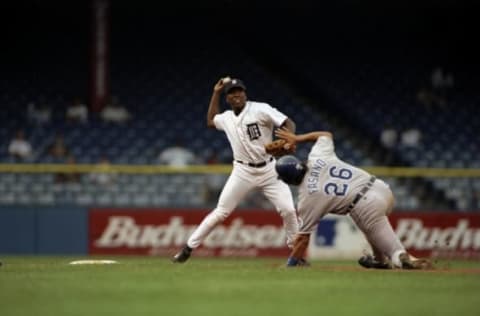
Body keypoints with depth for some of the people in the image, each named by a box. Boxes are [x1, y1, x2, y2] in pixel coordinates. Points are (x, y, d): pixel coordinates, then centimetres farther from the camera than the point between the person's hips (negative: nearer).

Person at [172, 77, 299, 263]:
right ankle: (188, 248, 4)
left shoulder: (260, 110, -10)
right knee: (220, 212, -4)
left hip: (268, 170, -2)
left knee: (288, 210, -11)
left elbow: (288, 124, -14)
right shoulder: (226, 118, 6)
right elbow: (210, 121, 28)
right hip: (243, 172, 2)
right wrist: (216, 93, 20)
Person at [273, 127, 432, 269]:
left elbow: (303, 236, 1)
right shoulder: (317, 157, 9)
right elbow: (326, 134, 32)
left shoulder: (307, 197, -3)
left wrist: (290, 264, 10)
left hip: (366, 207, -7)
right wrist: (297, 138, 34)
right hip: (381, 187, 7)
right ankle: (381, 259, 39)